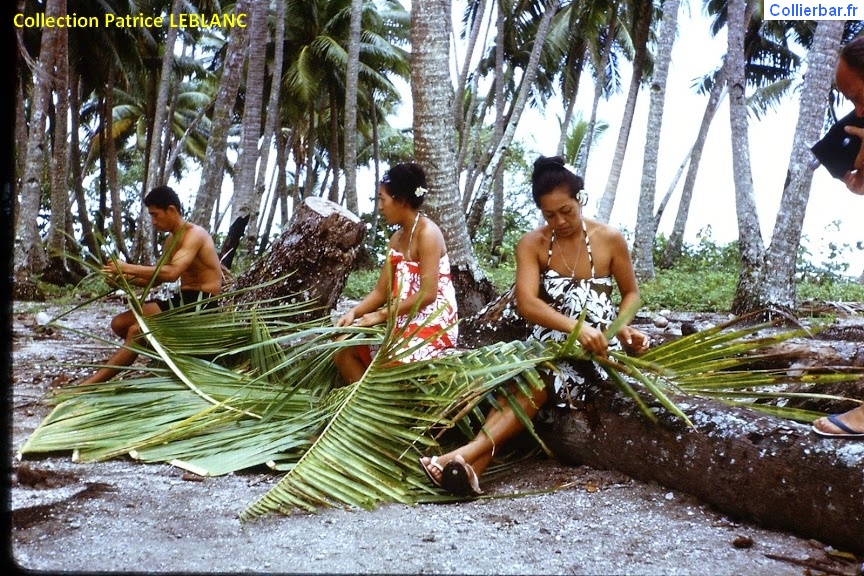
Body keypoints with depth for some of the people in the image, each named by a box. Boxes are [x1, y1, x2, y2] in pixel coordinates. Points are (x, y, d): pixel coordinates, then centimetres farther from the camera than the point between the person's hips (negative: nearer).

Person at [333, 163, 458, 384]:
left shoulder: (427, 233, -13)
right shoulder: (396, 238, 13)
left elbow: (427, 294, -21)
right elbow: (381, 291, 11)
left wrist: (382, 315, -18)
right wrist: (353, 312, -7)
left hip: (434, 324, -9)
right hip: (405, 321, 9)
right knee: (343, 349, 0)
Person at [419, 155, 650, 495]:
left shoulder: (610, 239, -3)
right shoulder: (532, 244, -3)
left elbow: (630, 292, 10)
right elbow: (526, 303, -18)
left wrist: (622, 326, -12)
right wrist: (576, 327, -34)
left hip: (597, 347, -2)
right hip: (549, 343, 2)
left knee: (539, 380, -31)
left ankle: (468, 453, -46)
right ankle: (473, 466, -49)